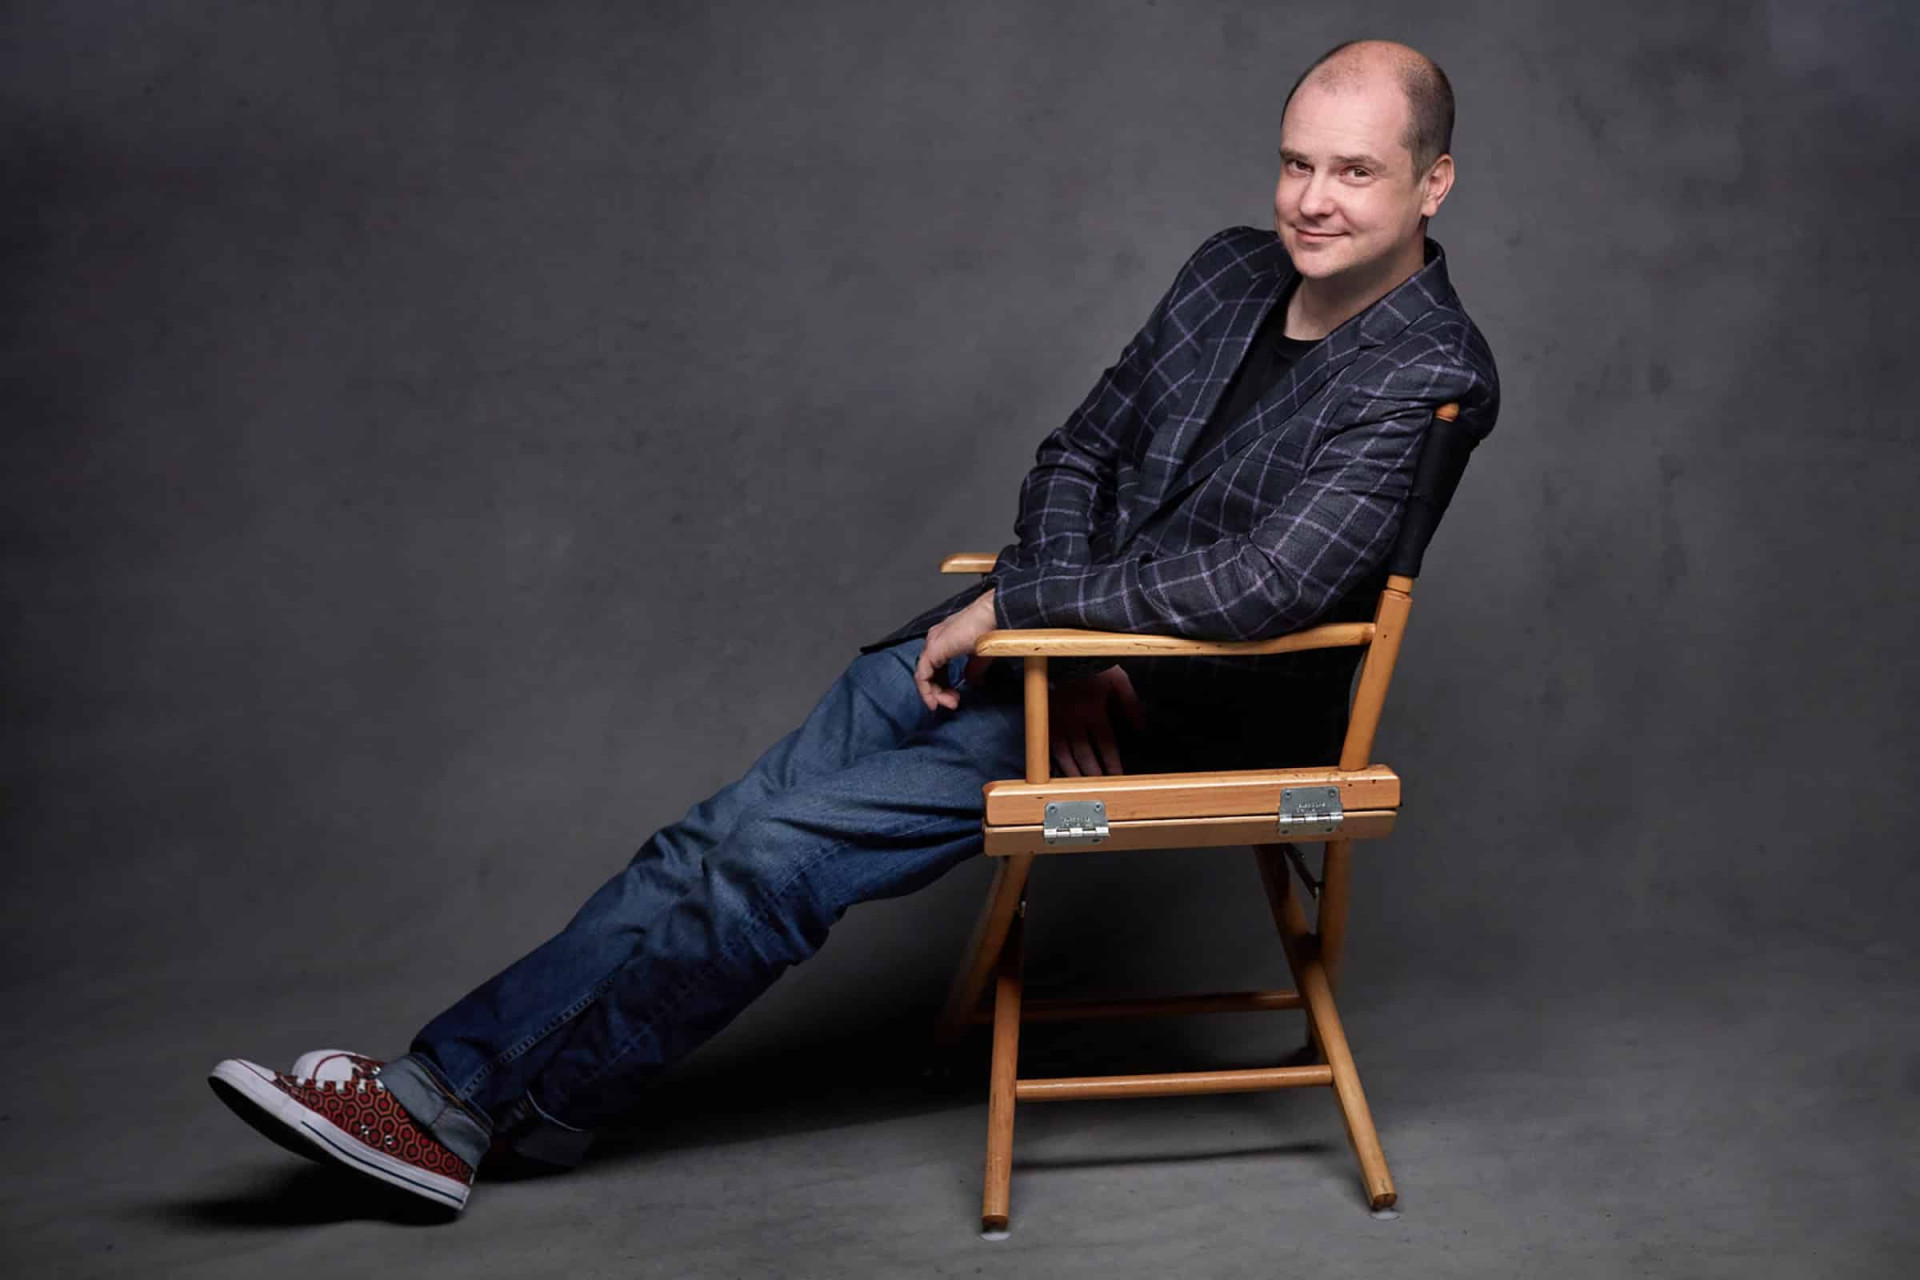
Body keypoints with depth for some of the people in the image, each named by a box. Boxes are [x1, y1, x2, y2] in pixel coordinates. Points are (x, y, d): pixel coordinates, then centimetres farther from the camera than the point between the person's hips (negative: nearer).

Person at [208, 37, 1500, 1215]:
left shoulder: (1428, 373, -16)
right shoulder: (1233, 269, 7)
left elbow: (1266, 582, -28)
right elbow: (1080, 453, 11)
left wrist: (1018, 605, -21)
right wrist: (1061, 643, -7)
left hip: (1188, 720, -7)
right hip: (1054, 640, 7)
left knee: (780, 851, -13)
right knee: (730, 830, -6)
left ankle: (525, 1107, 1)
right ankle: (449, 1078, -3)